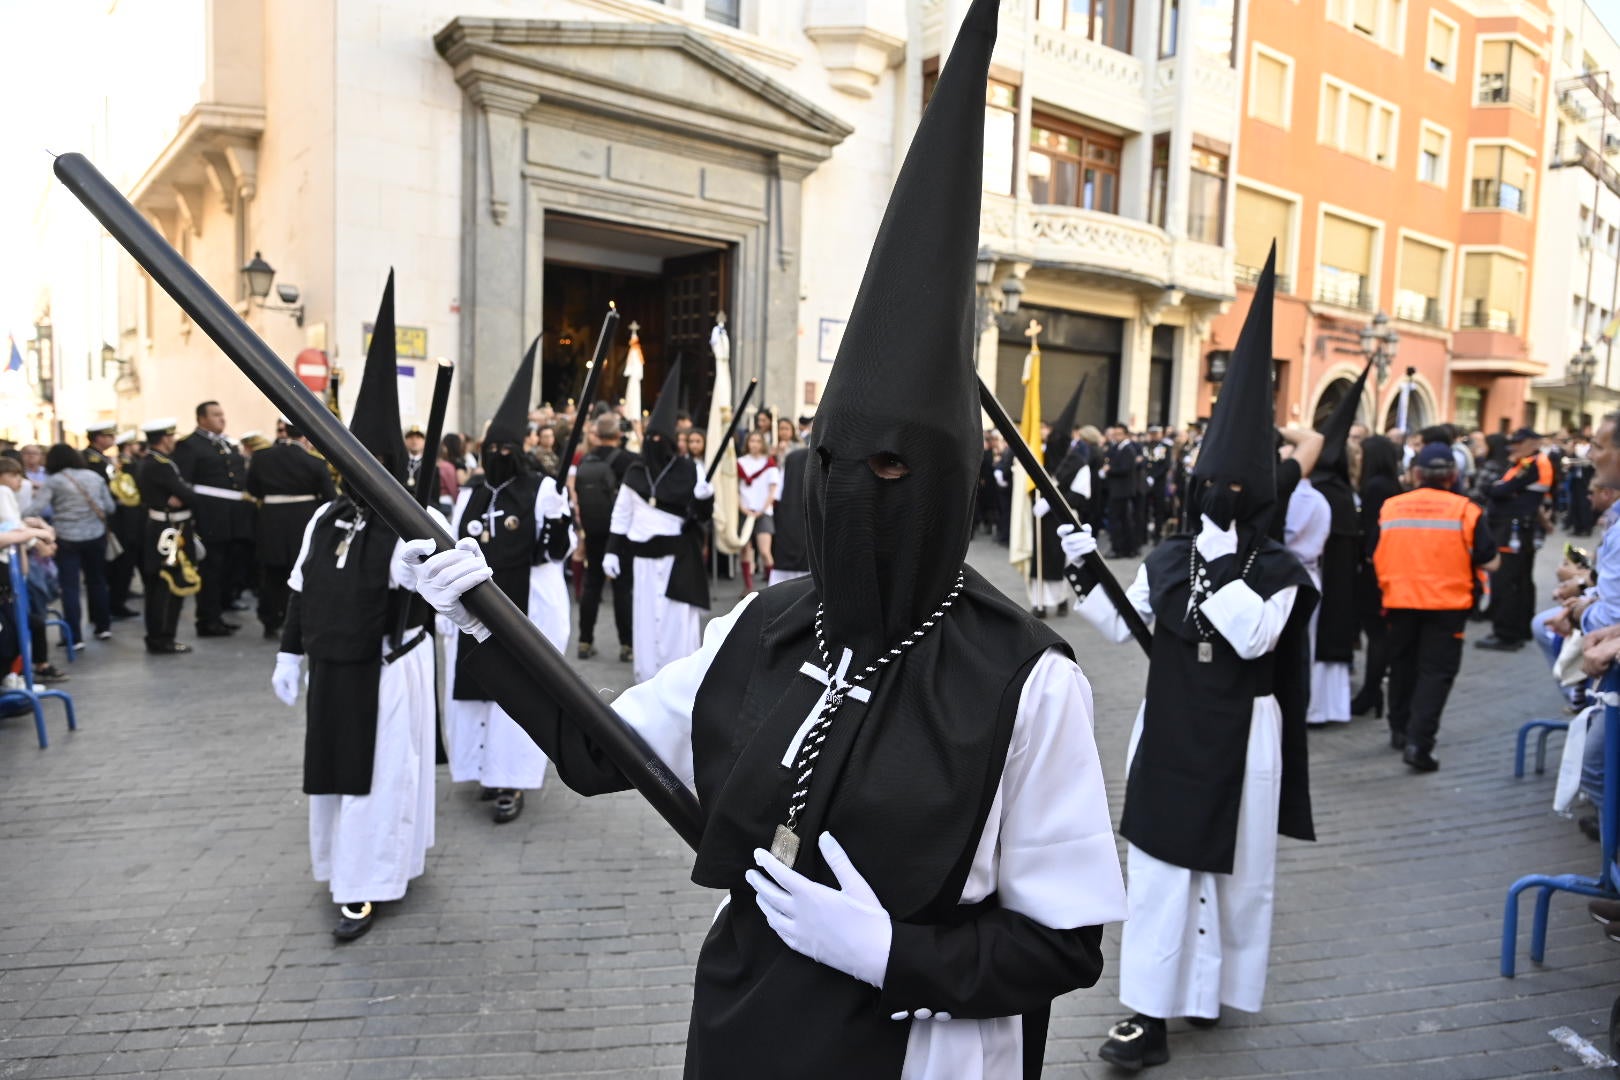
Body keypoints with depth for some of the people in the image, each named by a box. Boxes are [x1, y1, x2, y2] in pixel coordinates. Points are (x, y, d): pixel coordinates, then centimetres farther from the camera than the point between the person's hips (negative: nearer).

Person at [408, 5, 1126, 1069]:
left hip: (911, 1050, -4)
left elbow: (1066, 943, -13)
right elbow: (598, 752, 2)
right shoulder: (762, 628, -6)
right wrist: (491, 627, -9)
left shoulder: (1023, 679, -21)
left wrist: (891, 952, -25)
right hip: (741, 1025, 5)